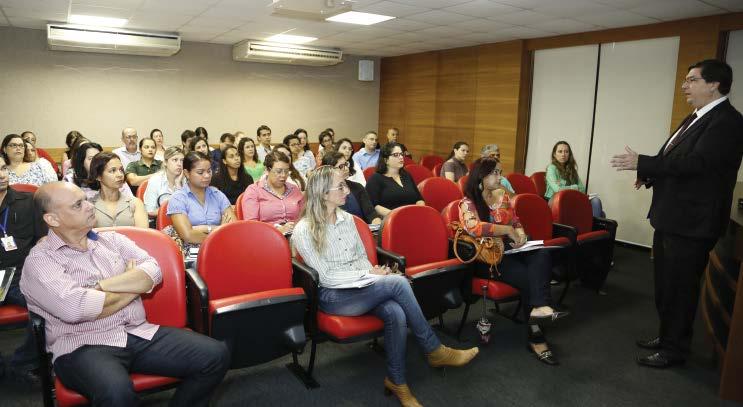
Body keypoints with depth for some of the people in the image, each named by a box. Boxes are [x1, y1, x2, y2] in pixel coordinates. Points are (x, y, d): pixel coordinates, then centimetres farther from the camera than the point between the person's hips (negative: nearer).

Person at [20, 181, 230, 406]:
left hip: (140, 334, 5)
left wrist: (100, 286, -11)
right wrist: (134, 286, -4)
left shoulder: (112, 239, 14)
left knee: (216, 354, -14)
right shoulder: (39, 260, -1)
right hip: (84, 346, -4)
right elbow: (75, 308, -18)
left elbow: (152, 271, 1)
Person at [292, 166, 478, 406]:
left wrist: (373, 273, -7)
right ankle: (434, 351, -12)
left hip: (360, 287, 6)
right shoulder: (304, 231, -12)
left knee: (396, 313, -29)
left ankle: (396, 380, -12)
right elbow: (326, 276, -14)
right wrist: (369, 275, -17)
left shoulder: (347, 219, 8)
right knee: (398, 283, -27)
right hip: (333, 296, -6)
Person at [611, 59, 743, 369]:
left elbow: (696, 162, -26)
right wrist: (650, 173, -2)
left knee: (680, 288, 4)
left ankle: (675, 350, 20)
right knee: (665, 285, 20)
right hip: (670, 218, 9)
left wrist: (643, 163, -22)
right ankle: (667, 336, 37)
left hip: (691, 223, -9)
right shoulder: (696, 118, 13)